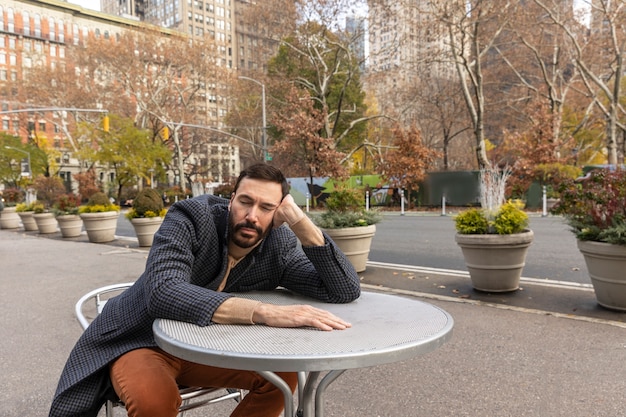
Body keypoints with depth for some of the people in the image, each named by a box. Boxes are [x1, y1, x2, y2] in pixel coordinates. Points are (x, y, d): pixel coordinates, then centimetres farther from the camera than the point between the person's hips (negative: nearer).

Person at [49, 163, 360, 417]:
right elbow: (164, 292, -42)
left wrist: (303, 224, -31)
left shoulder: (279, 245, -13)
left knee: (283, 376, -10)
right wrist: (264, 313, -52)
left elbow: (346, 291, -19)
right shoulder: (190, 219, -25)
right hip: (143, 342, -4)